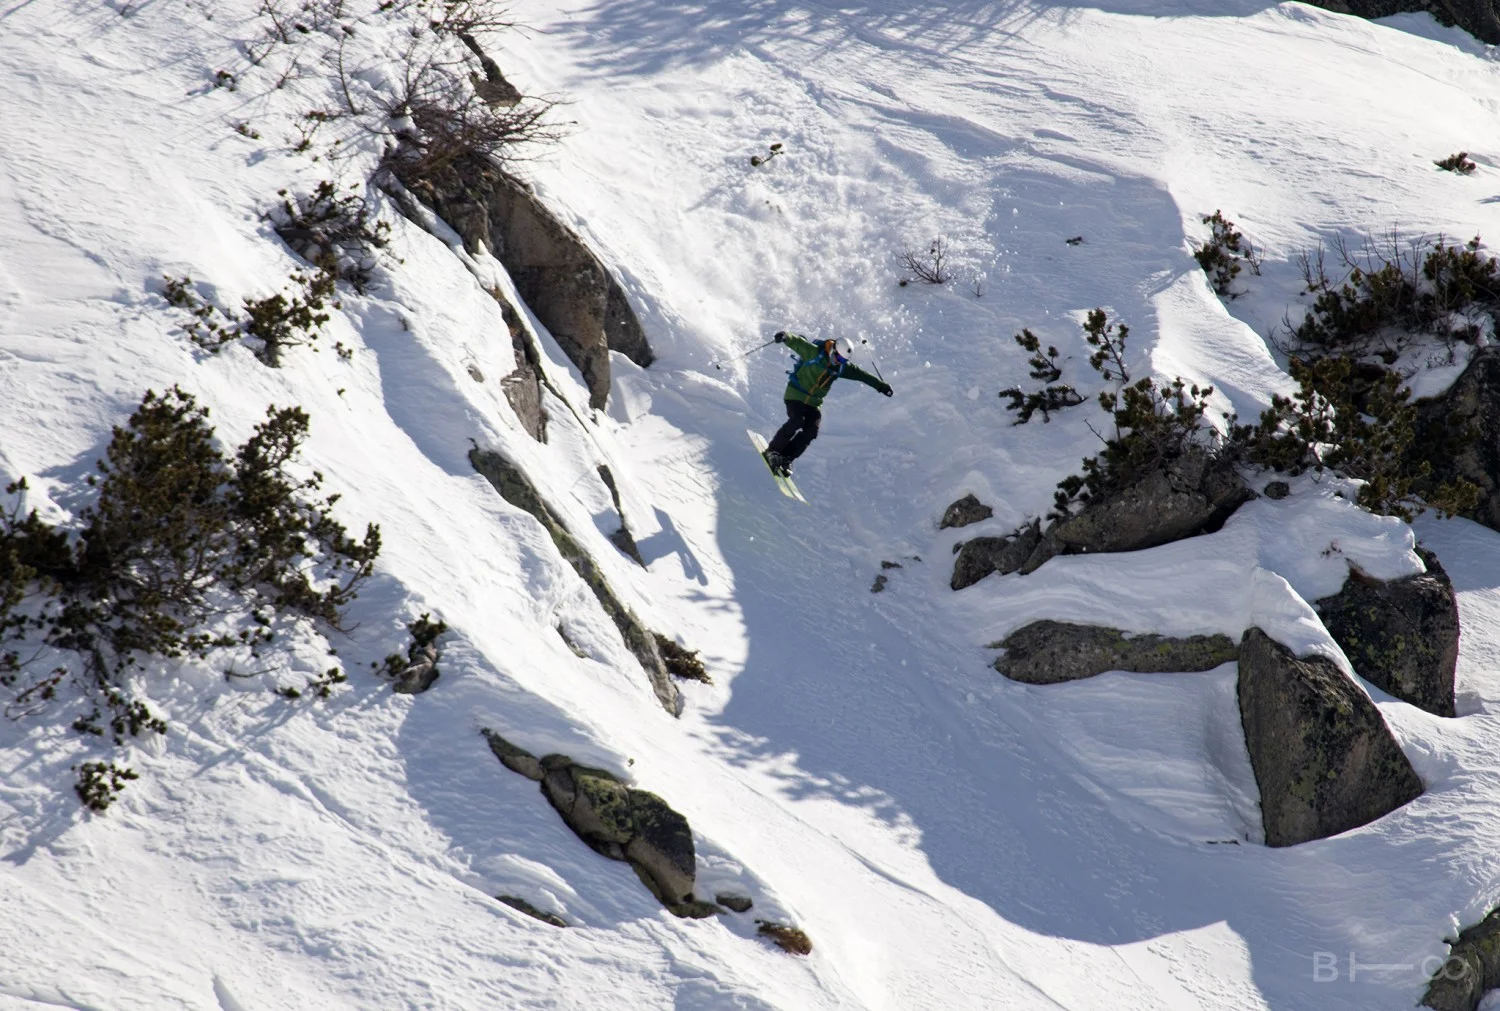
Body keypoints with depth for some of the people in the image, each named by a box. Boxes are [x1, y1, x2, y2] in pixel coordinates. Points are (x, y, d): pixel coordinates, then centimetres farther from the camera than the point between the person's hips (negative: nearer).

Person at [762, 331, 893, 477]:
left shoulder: (842, 367, 2)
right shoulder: (814, 352, -15)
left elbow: (861, 374, 7)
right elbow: (797, 342, -24)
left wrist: (880, 385, 6)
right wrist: (785, 336, -46)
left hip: (814, 401, 6)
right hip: (796, 395, -6)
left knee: (811, 432, -11)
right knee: (796, 422, -24)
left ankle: (786, 458, -2)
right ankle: (772, 451, -9)